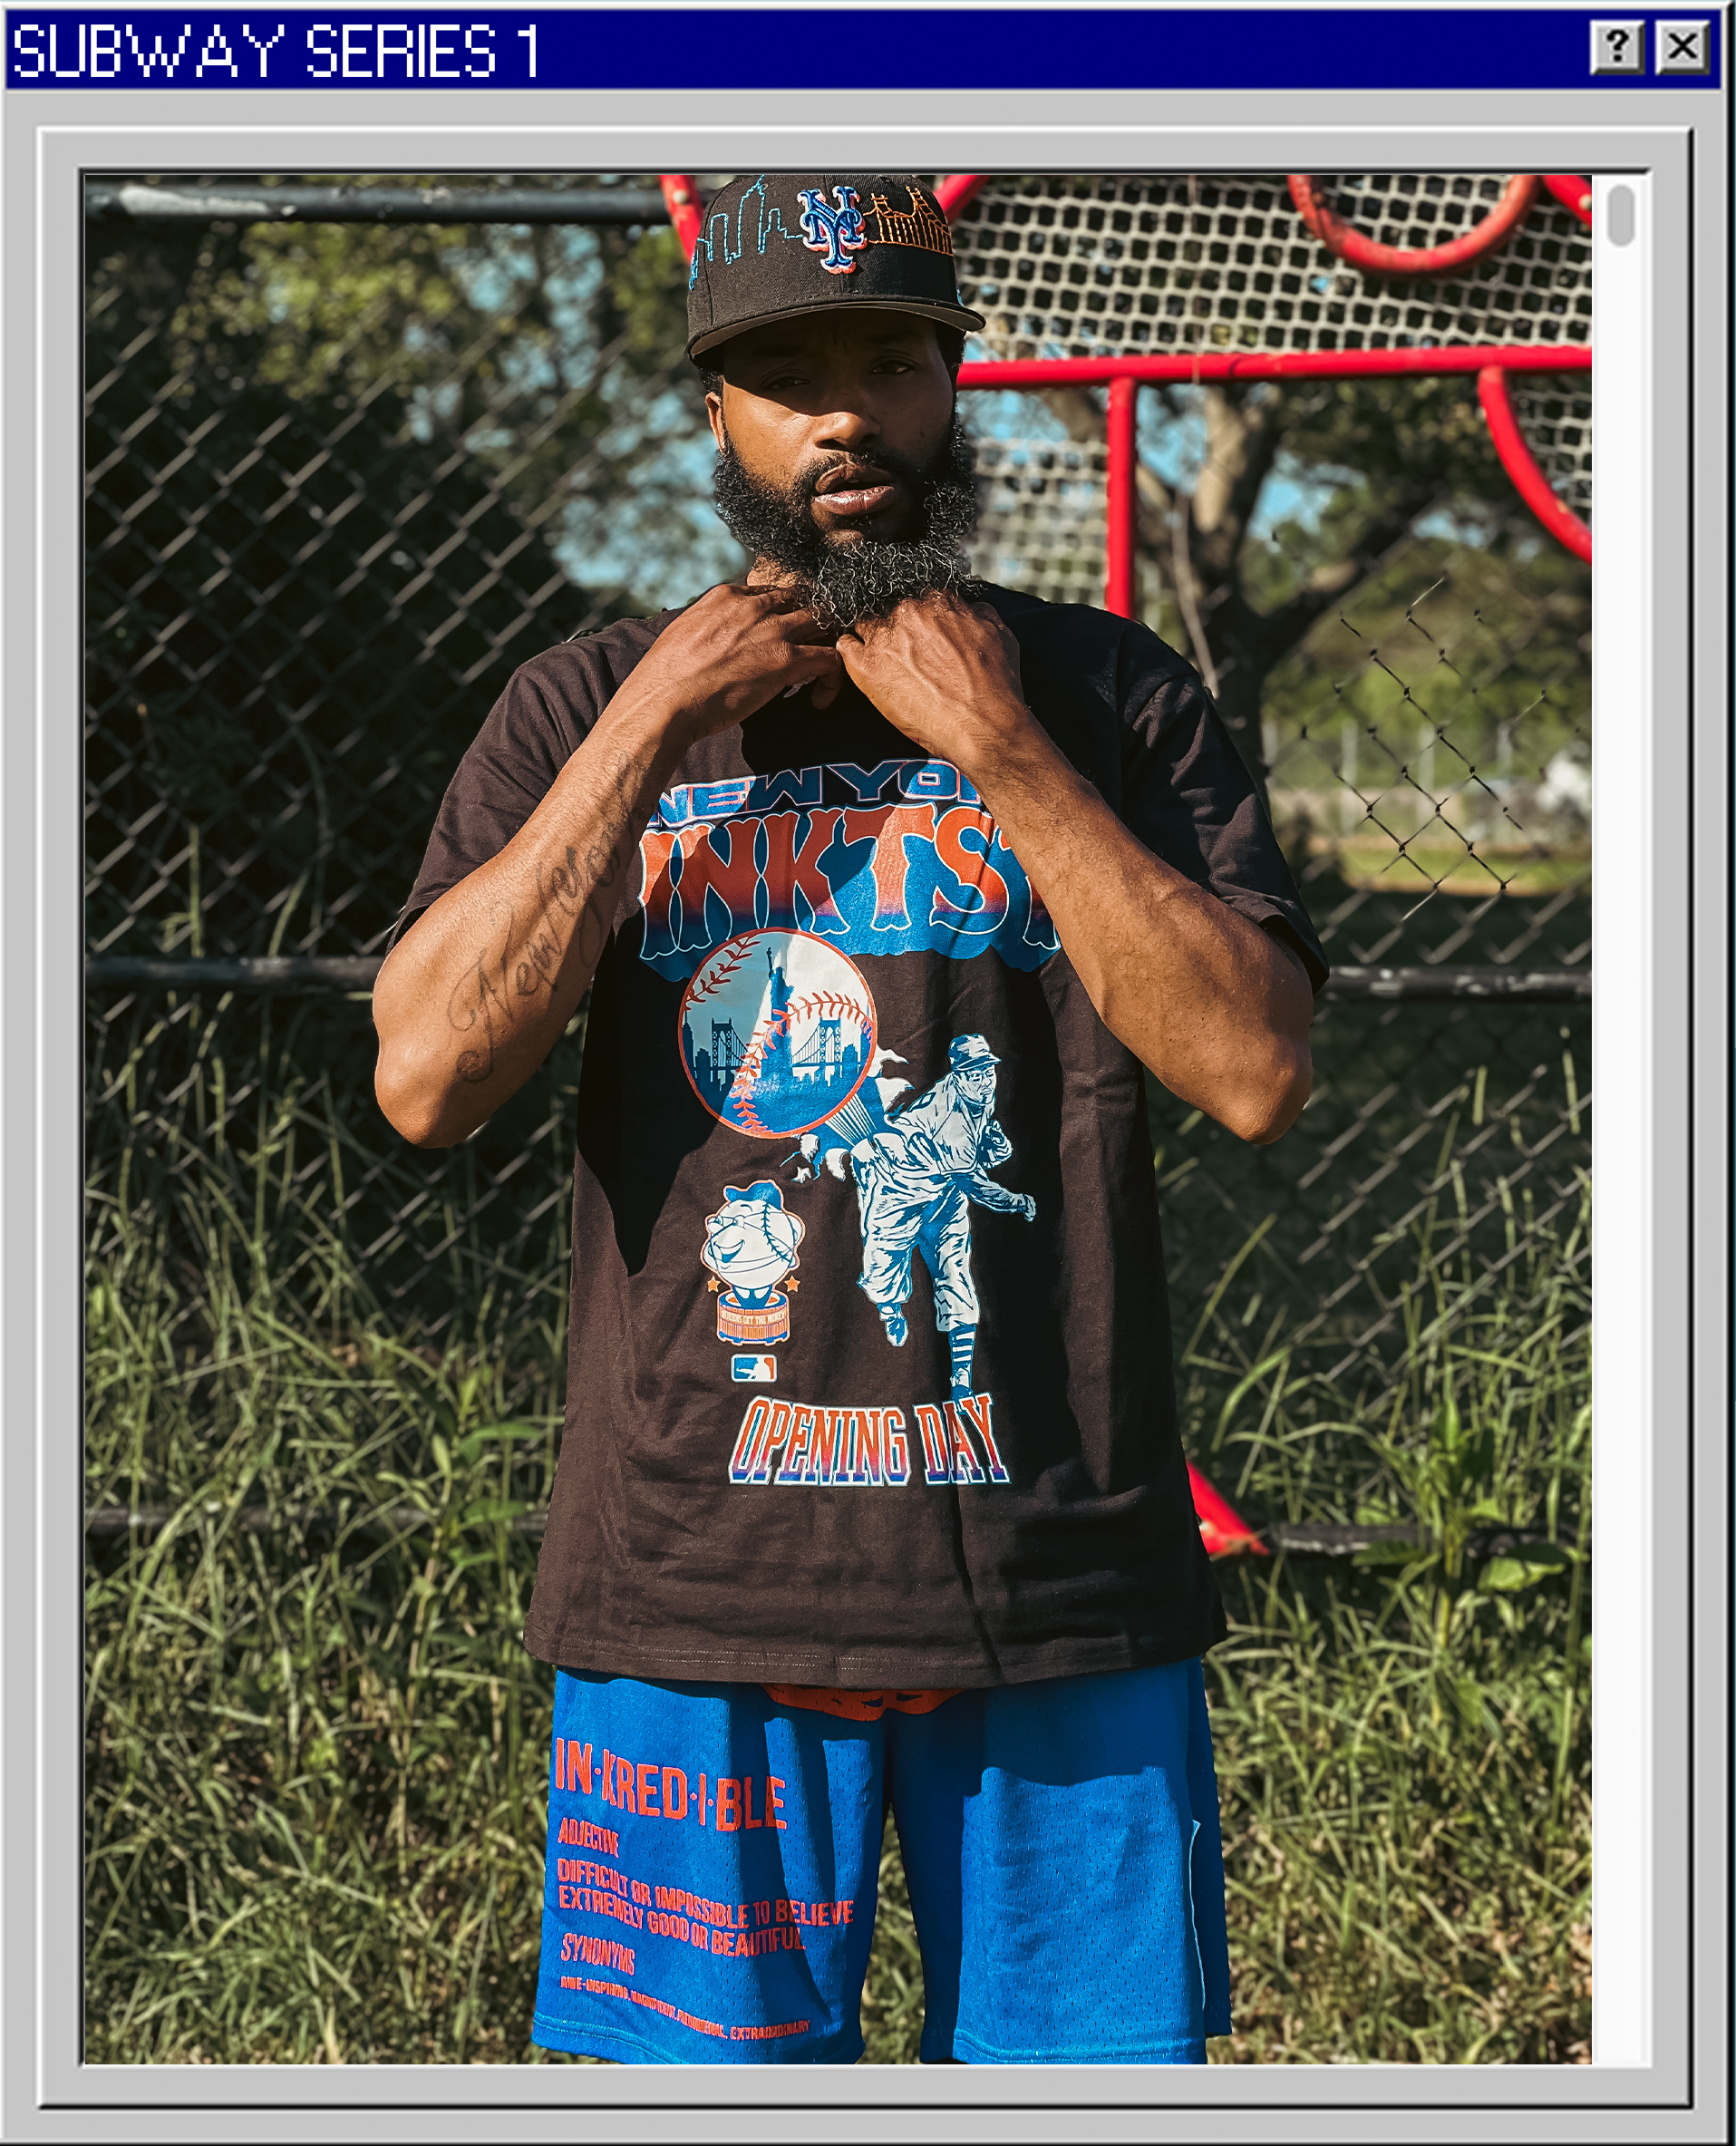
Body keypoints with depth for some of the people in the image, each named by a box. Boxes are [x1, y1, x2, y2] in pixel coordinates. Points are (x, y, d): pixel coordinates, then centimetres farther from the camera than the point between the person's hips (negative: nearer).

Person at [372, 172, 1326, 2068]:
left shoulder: (1108, 699, 7)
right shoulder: (581, 712, 8)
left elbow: (1258, 1072, -7)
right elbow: (425, 1076, -7)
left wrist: (998, 750, -11)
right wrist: (657, 720, -8)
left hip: (1063, 1598, 0)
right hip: (696, 1603, 0)